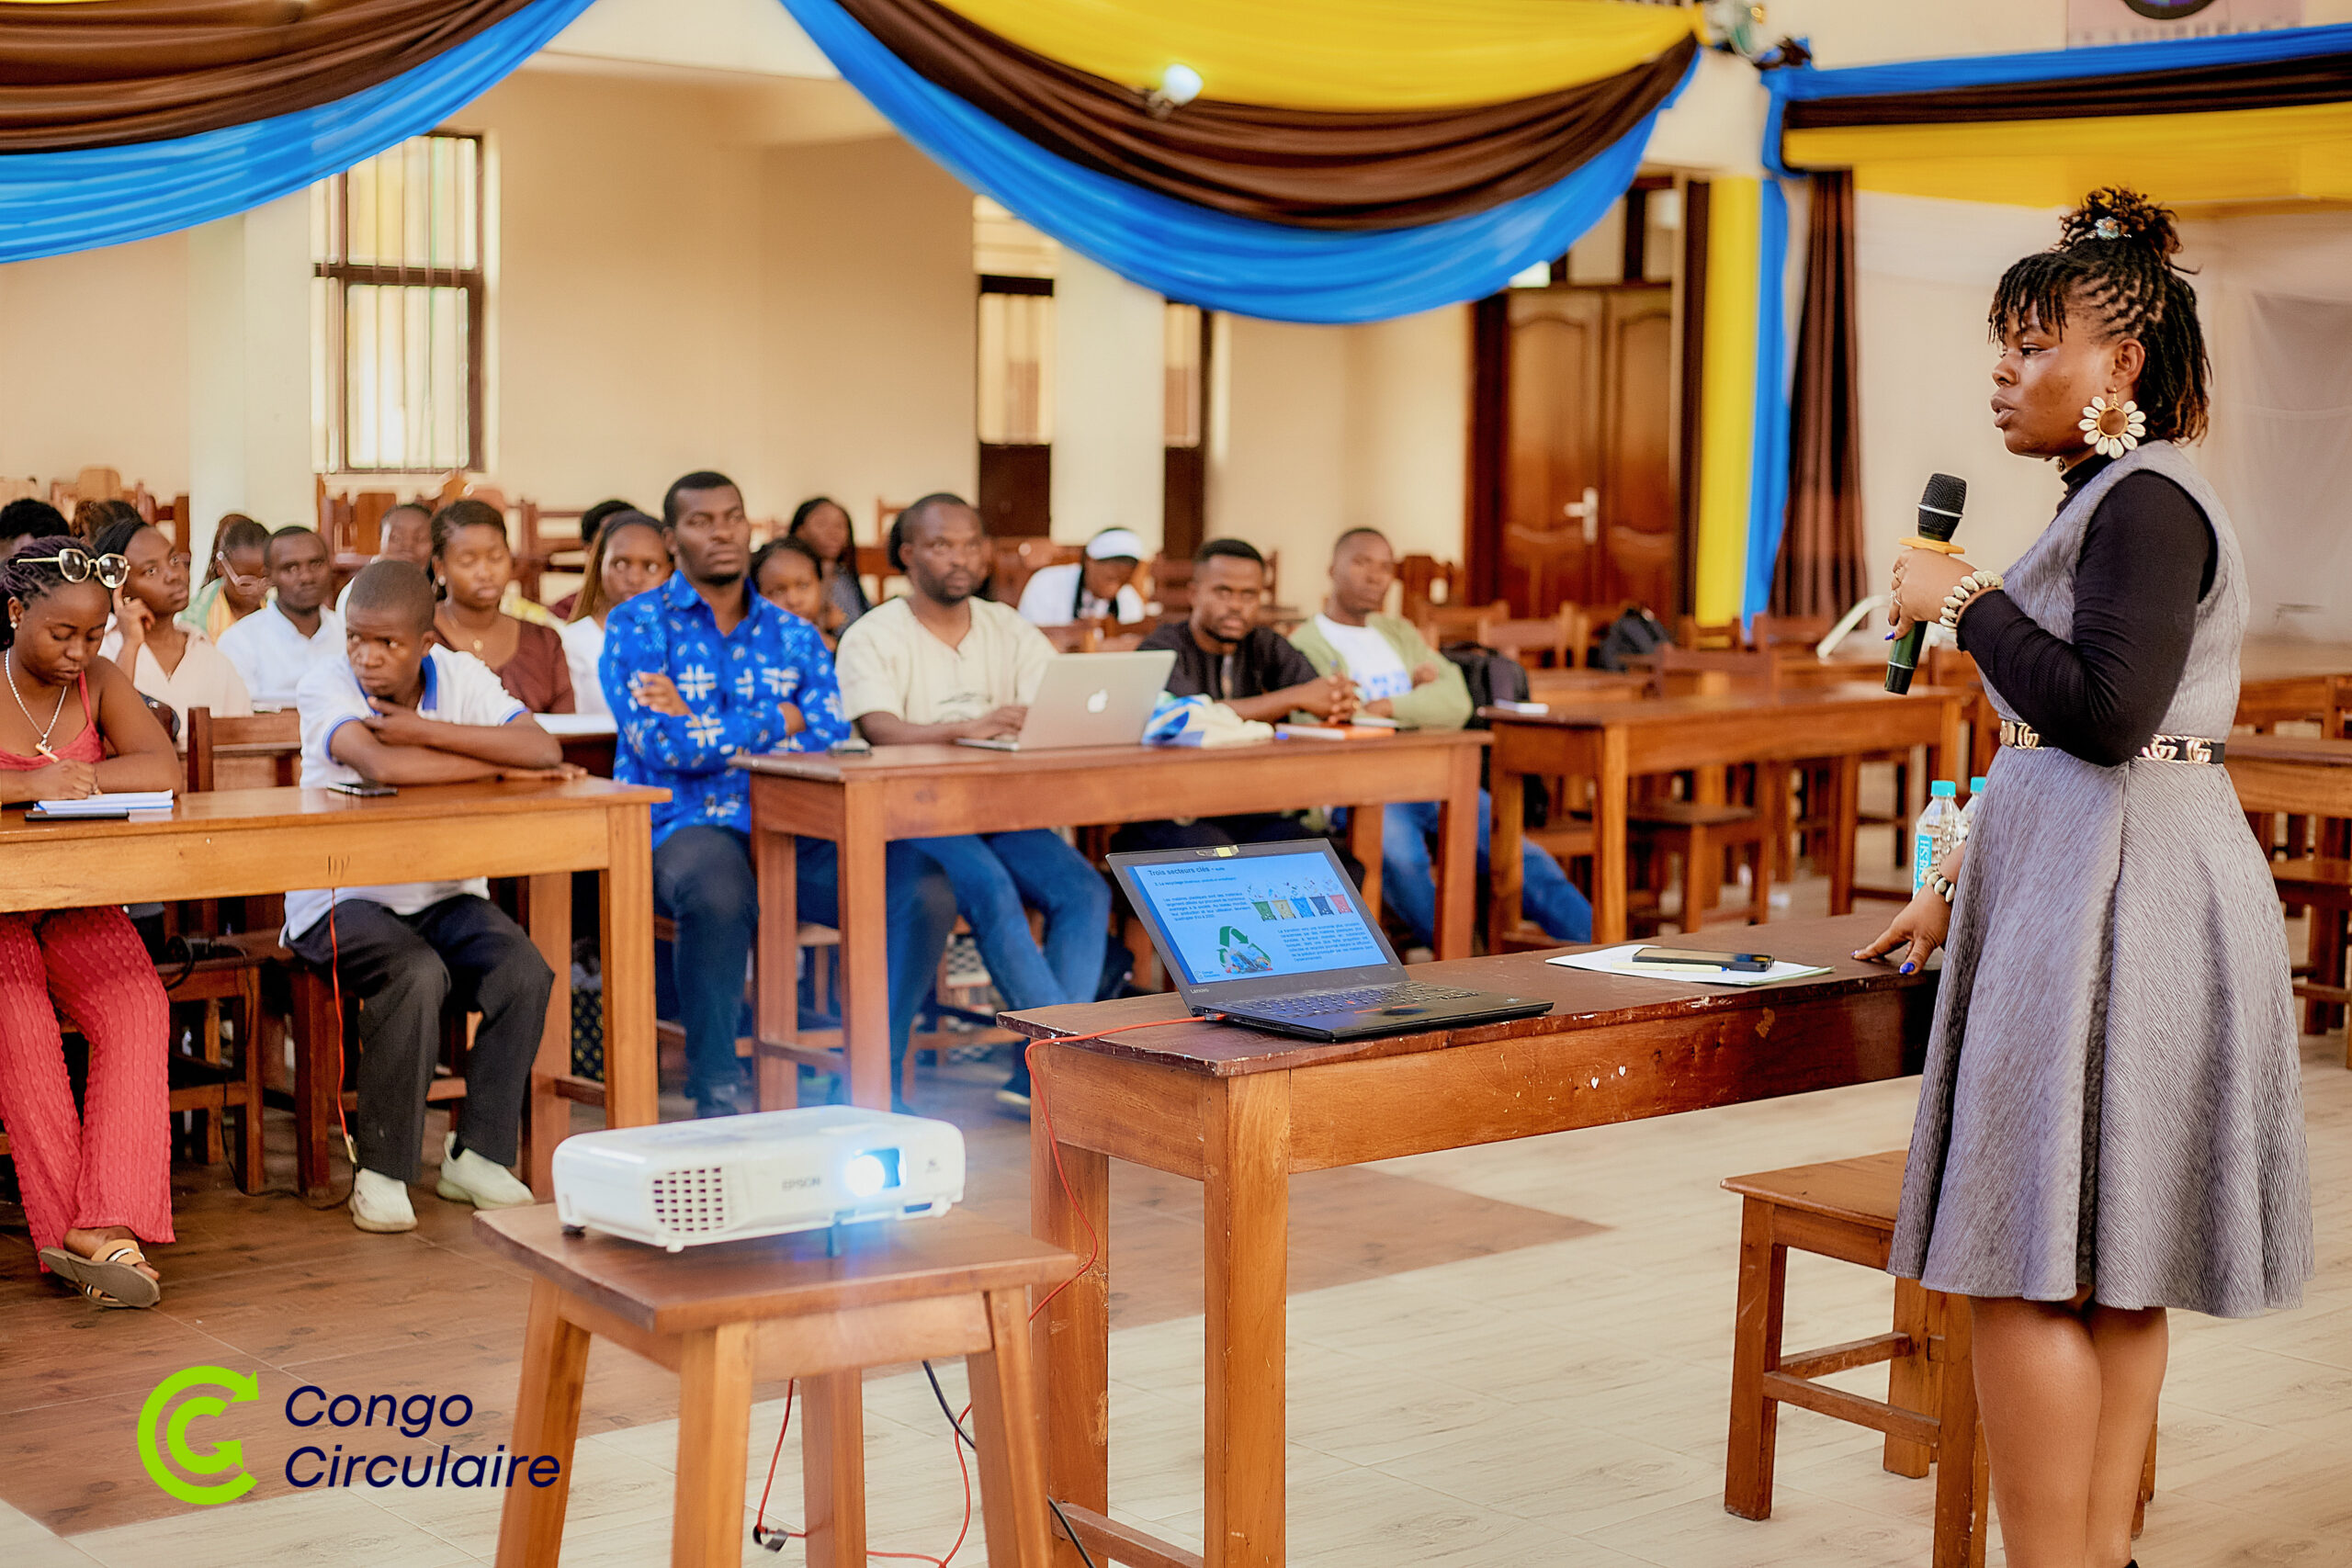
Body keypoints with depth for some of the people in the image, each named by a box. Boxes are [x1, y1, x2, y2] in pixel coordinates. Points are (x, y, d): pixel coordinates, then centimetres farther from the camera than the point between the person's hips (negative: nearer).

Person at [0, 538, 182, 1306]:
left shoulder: (99, 682, 7)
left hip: (80, 906, 3)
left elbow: (163, 771, -6)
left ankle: (106, 1225, -35)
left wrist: (71, 779, -19)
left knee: (138, 1010, -26)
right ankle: (67, 1229, -30)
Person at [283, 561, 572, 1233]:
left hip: (444, 894, 4)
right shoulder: (328, 685, -11)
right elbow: (383, 765, -31)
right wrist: (502, 768, -20)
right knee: (418, 976, -32)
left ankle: (477, 1153, -4)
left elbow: (545, 749, -16)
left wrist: (426, 730, -22)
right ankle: (381, 1169, -17)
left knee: (525, 974, -21)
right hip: (342, 899, -4)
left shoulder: (461, 677, 0)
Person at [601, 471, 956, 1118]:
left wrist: (703, 726, -8)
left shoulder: (795, 636, 17)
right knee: (718, 893, -40)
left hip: (791, 830, 4)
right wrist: (781, 722, -2)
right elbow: (664, 747, -11)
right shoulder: (637, 626, 5)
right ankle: (718, 1097, -21)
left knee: (924, 892, -20)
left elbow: (831, 742, 0)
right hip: (681, 827, -4)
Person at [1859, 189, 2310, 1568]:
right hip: (2083, 884, 11)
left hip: (2112, 892, -11)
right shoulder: (2117, 498, 17)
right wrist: (1961, 885, 23)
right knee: (2109, 1268, 13)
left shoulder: (2147, 501, -14)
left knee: (2029, 1258, -7)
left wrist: (1964, 602, -13)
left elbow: (2104, 711, -25)